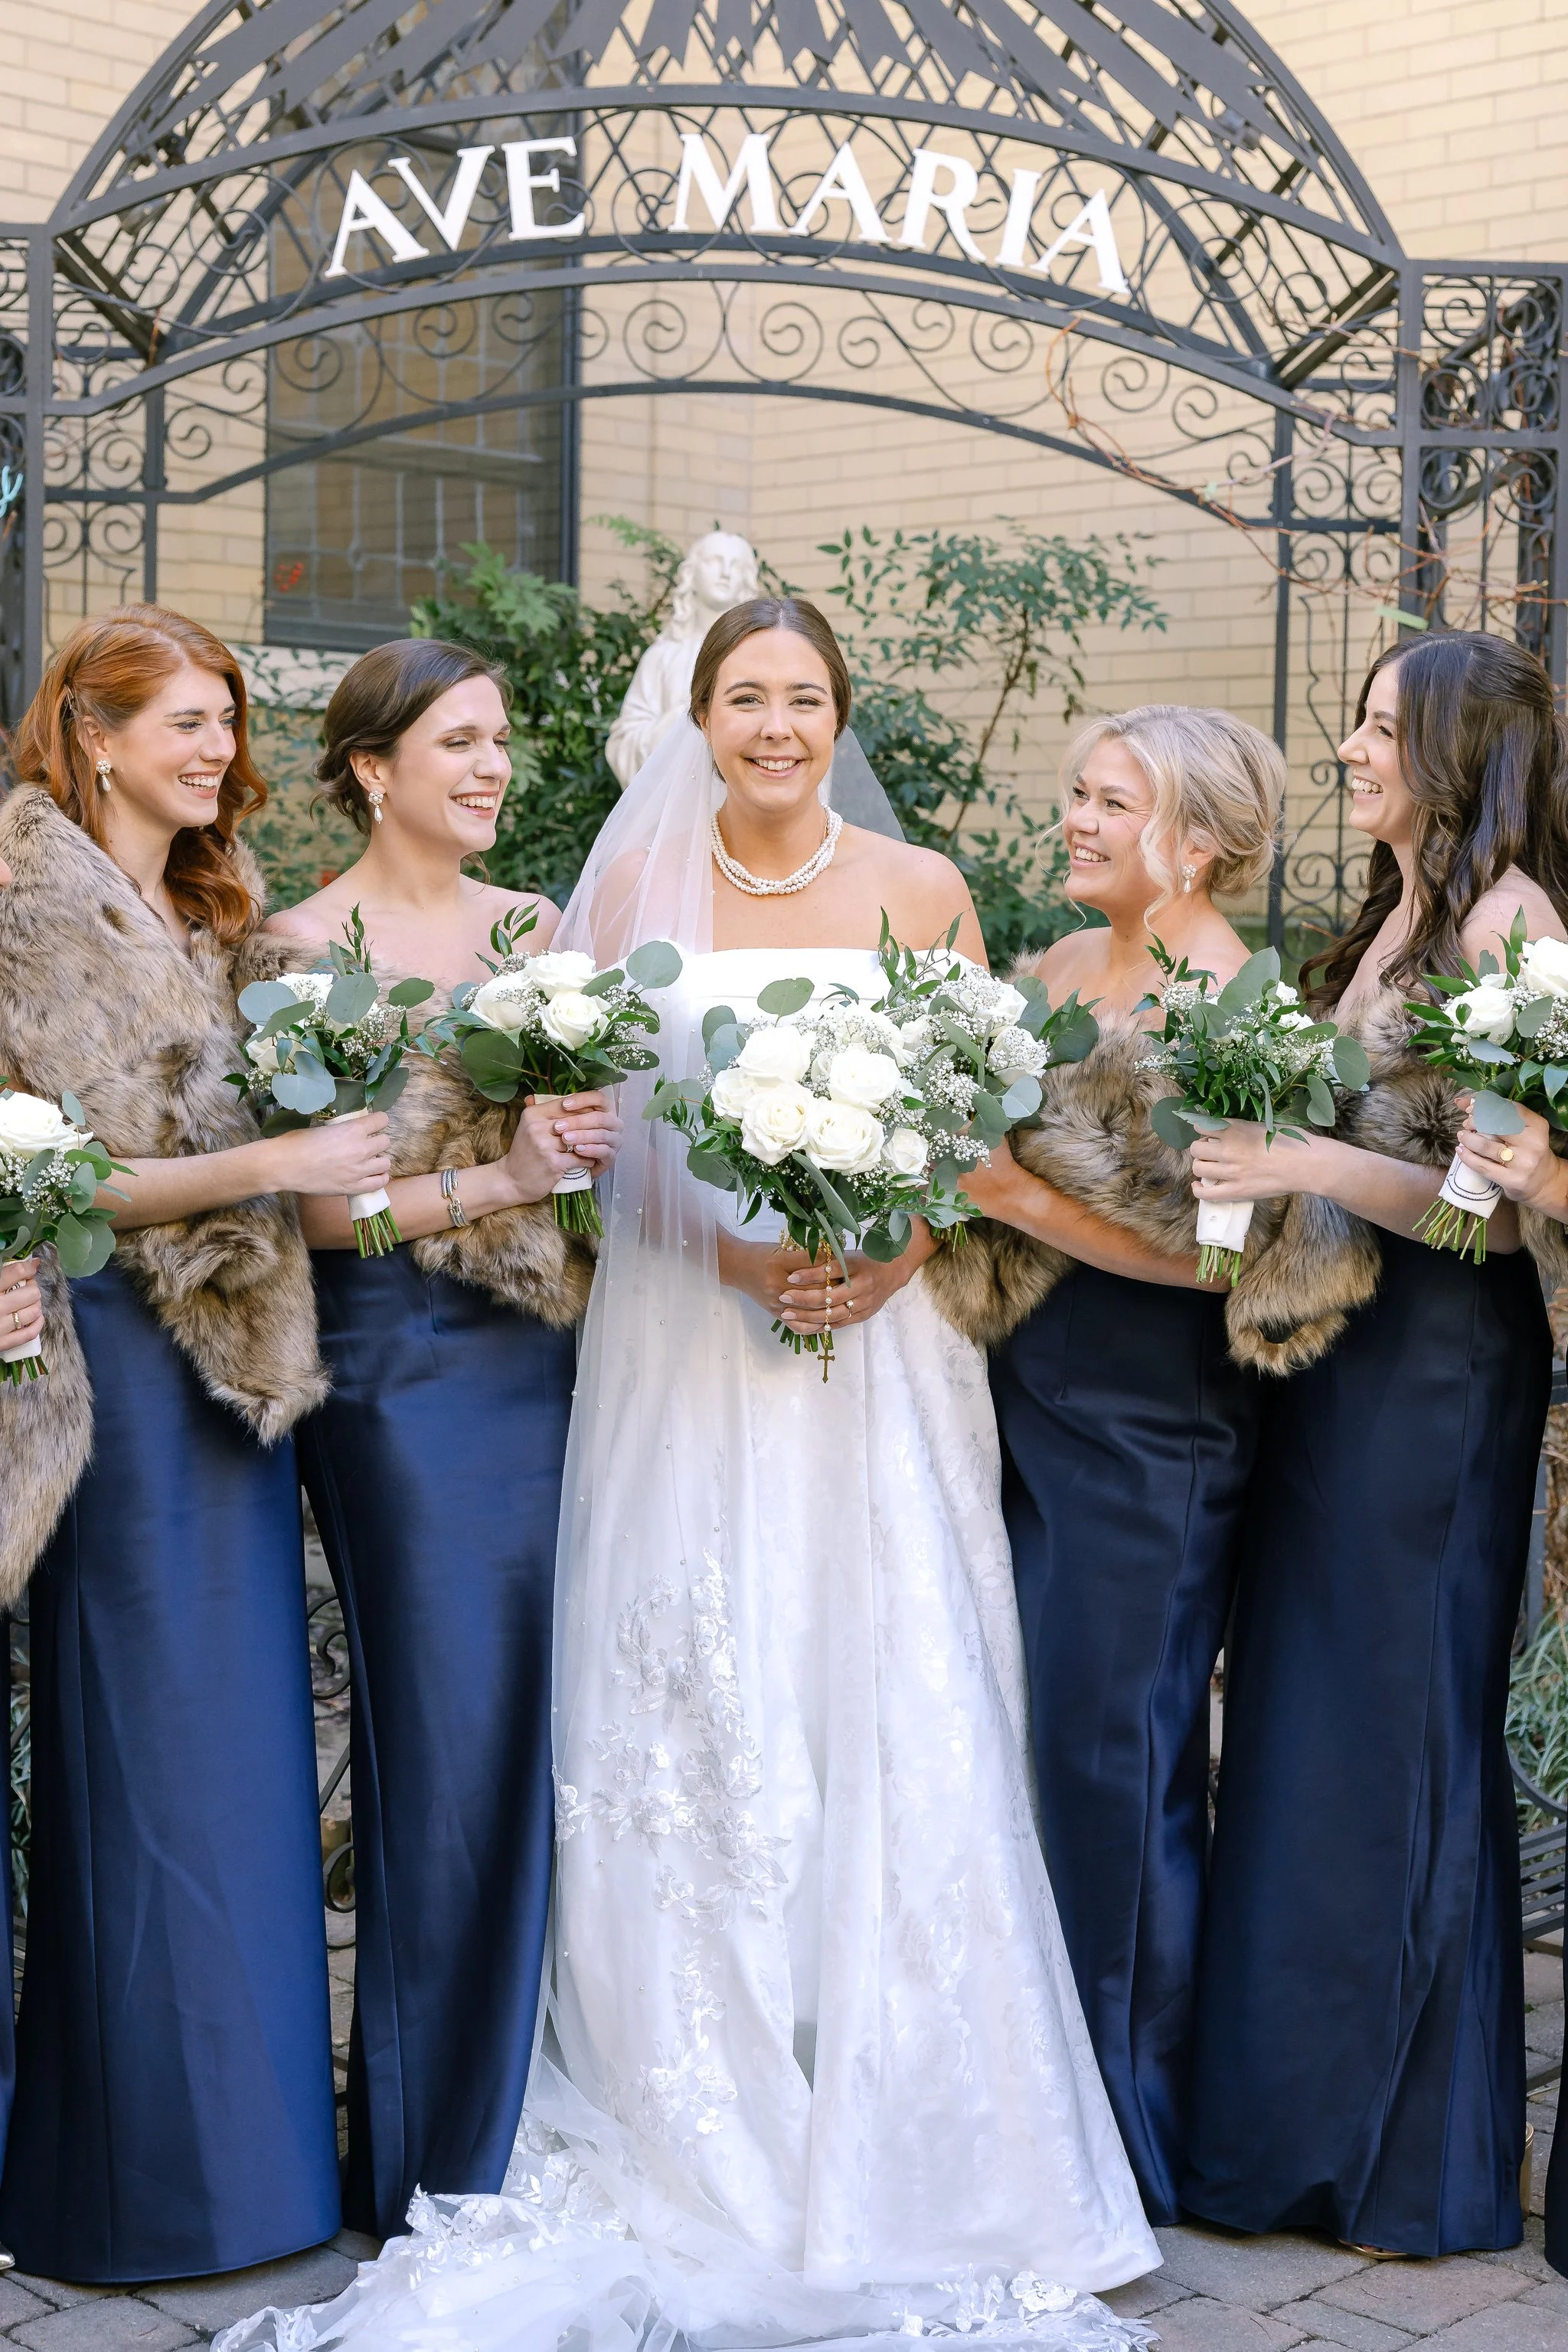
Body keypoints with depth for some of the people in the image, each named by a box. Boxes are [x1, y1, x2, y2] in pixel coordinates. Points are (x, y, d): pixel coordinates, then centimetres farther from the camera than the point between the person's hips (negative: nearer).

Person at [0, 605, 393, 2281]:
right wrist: (266, 1168, -19)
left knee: (235, 1734, 11)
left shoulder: (209, 914, 16)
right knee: (149, 1748, -2)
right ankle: (151, 2182, 10)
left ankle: (246, 2132, 22)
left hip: (231, 1357, 8)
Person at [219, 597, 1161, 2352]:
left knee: (896, 1714, -4)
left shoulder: (920, 890, 6)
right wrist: (728, 1249, -13)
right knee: (693, 1725, 0)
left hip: (881, 1342, 0)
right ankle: (709, 2155, 11)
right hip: (684, 1344, 0)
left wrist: (896, 1251, -10)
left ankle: (897, 2154, 8)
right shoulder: (637, 887, 5)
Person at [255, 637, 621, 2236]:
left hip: (553, 1358, 5)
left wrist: (599, 1160, -3)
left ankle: (548, 2127, 23)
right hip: (403, 1369, -5)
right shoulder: (306, 948, -4)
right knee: (446, 1740, -2)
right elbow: (317, 1208, -10)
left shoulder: (538, 930, 12)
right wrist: (502, 1179, -20)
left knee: (554, 1732, 8)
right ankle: (436, 2151, 14)